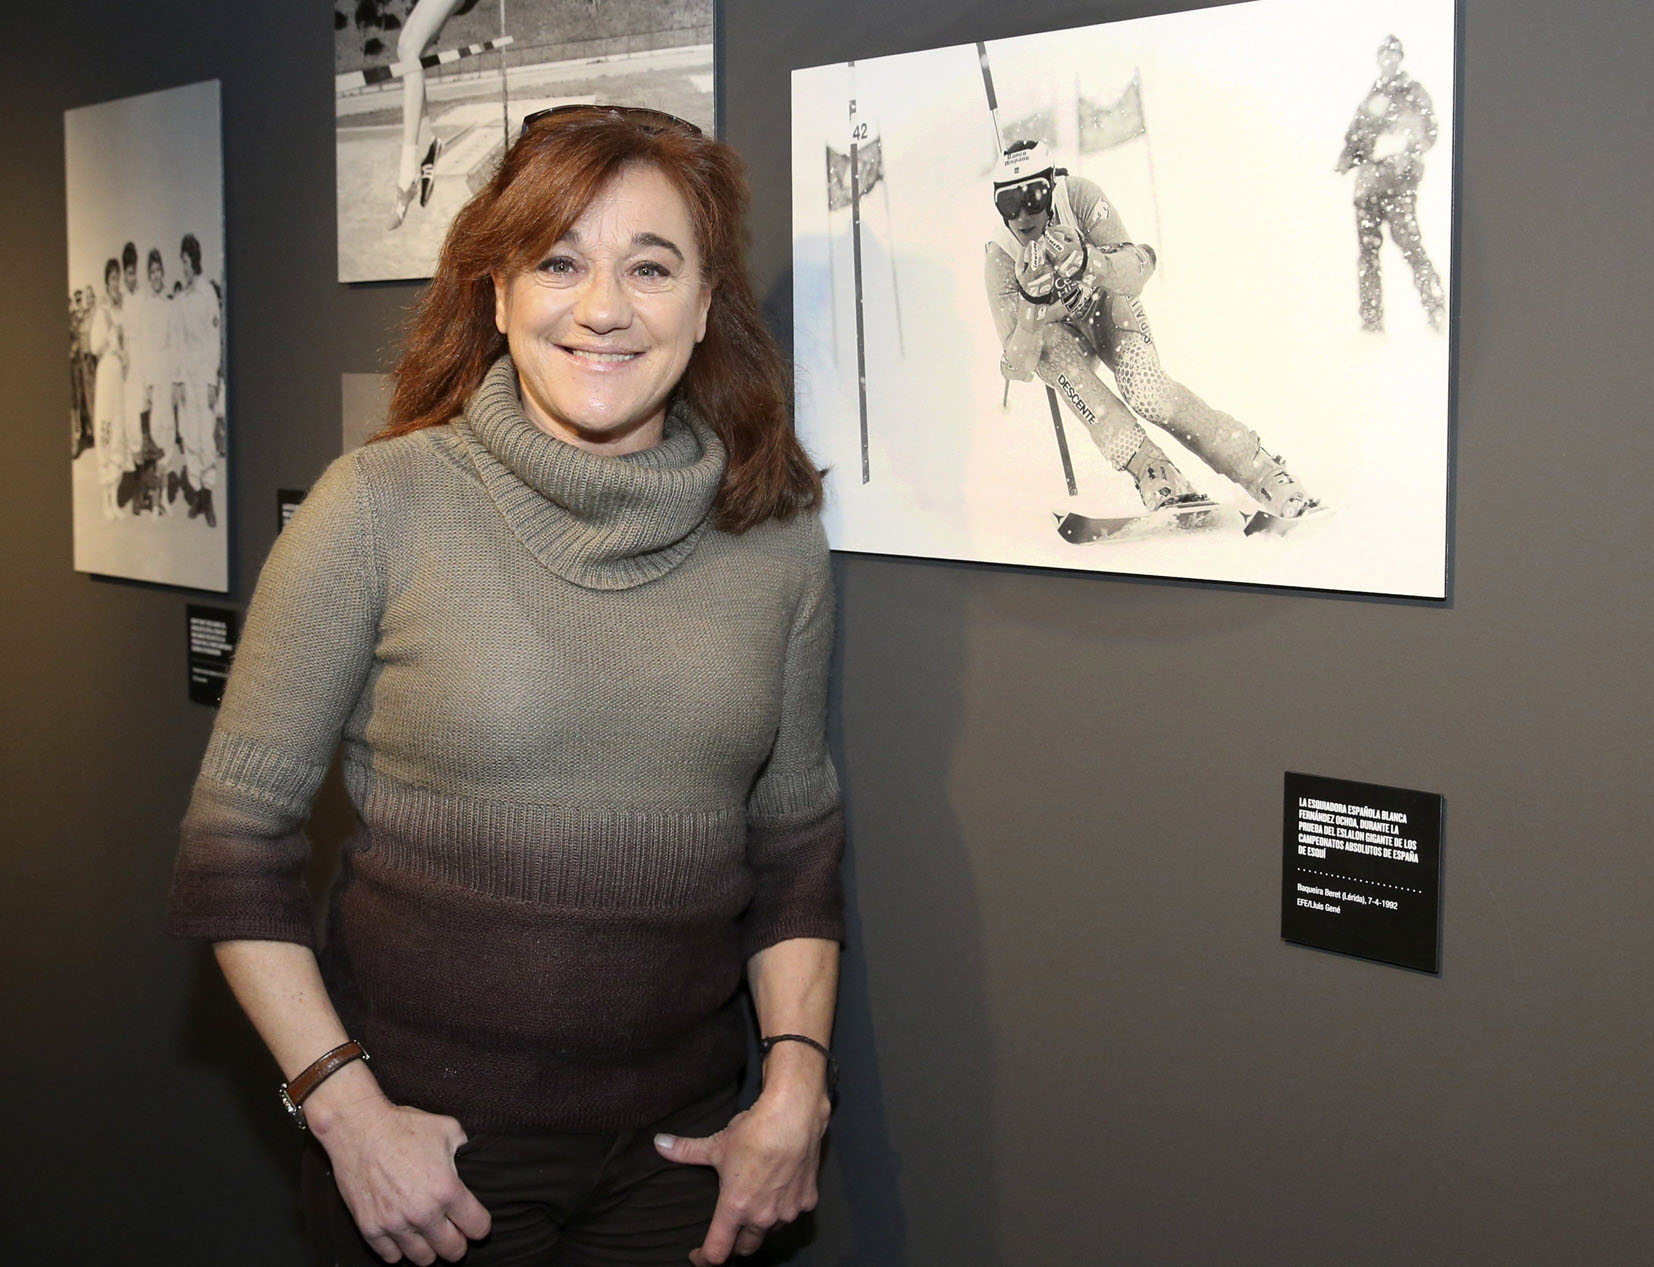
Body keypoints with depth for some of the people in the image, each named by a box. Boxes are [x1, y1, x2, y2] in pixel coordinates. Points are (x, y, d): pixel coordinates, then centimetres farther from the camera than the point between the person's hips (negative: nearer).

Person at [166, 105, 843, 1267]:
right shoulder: (380, 506, -10)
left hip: (679, 1138, 3)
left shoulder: (777, 538, 0)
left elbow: (797, 844, 9)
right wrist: (347, 1112, -11)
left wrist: (797, 1085, -1)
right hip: (425, 1133, -3)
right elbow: (238, 836, -6)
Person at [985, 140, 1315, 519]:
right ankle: (1152, 472, -37)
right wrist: (1032, 309, -49)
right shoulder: (1002, 259, -27)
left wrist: (1089, 263, -55)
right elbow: (1018, 367, -29)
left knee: (1146, 392, -29)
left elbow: (1138, 268, -35)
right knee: (1052, 345, -36)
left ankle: (1263, 471, -16)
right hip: (1057, 335, 1)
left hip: (1107, 306, -1)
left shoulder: (1077, 195, -29)